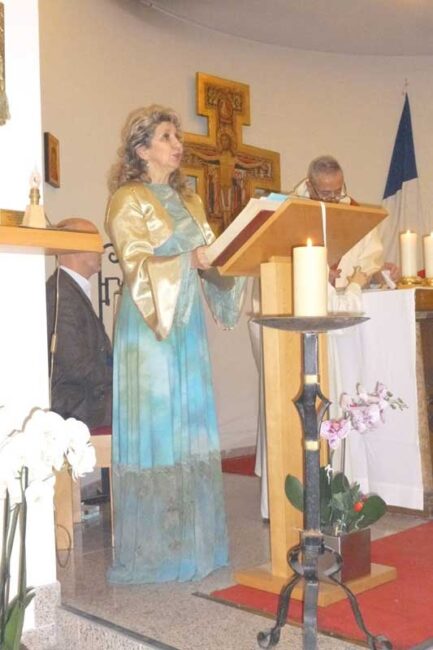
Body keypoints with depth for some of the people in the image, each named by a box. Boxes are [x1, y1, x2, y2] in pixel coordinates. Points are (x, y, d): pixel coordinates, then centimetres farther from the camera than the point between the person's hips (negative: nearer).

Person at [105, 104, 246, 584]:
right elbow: (137, 266, -12)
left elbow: (209, 258, 19)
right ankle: (150, 550, 5)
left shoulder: (189, 200, 18)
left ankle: (190, 541, 17)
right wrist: (192, 259, -22)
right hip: (150, 325, -7)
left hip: (188, 325, 7)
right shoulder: (128, 201, -3)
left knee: (191, 429, 7)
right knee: (154, 429, -5)